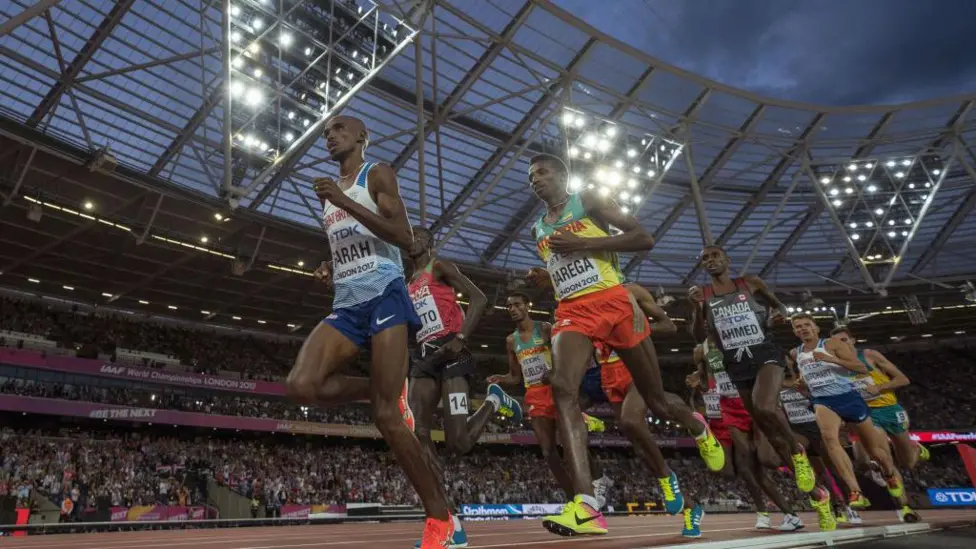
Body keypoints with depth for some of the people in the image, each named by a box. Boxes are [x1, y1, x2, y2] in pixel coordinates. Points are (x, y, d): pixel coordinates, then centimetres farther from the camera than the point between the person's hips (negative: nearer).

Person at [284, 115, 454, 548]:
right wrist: (329, 271, 10)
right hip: (345, 305, 7)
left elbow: (405, 238, -10)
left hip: (384, 295, -6)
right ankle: (382, 391, 5)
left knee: (387, 418, -13)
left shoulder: (377, 174, 4)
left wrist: (345, 200, -14)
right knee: (301, 386, -21)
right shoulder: (329, 195, 25)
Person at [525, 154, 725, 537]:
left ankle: (698, 427, 45)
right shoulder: (537, 230, 19)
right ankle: (585, 506, -33)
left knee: (656, 398, 8)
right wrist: (544, 280, 6)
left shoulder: (588, 202, 4)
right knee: (562, 388, -26)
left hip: (613, 302, -3)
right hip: (572, 312, 3)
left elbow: (644, 239, -6)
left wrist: (583, 242, -13)